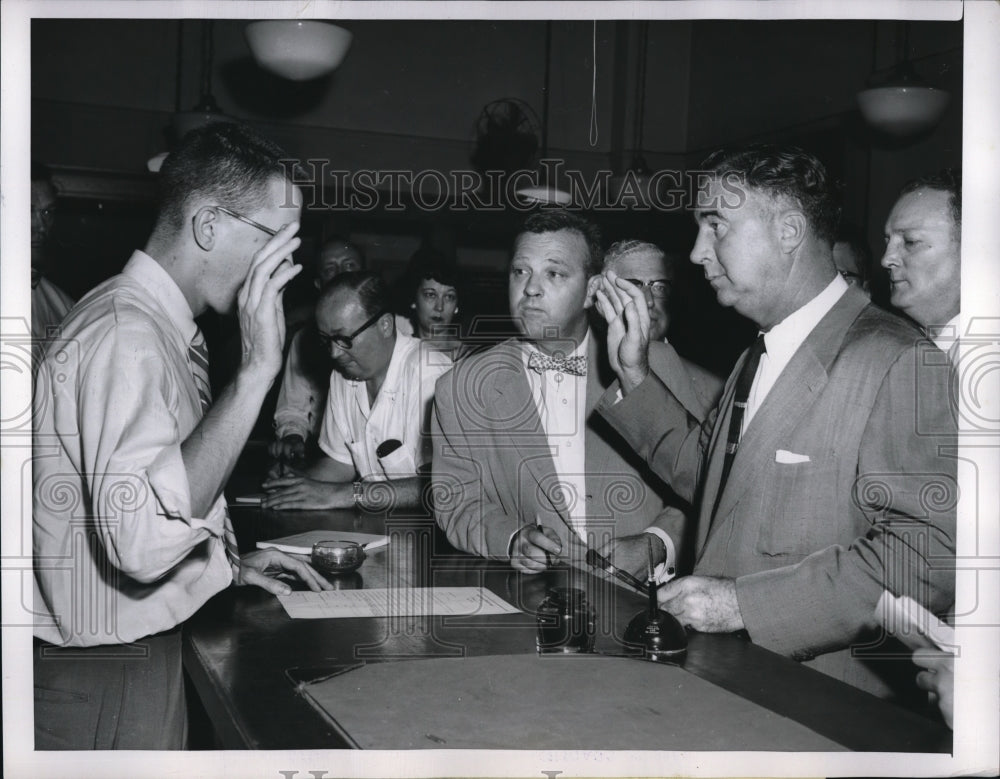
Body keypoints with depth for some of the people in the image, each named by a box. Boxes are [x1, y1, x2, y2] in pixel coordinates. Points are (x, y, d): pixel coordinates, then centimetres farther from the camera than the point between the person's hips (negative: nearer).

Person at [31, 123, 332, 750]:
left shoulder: (158, 325, 10)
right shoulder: (126, 335, -23)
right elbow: (143, 540, -37)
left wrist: (230, 562, 11)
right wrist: (257, 369, -34)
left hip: (144, 652, 10)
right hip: (106, 685, -9)